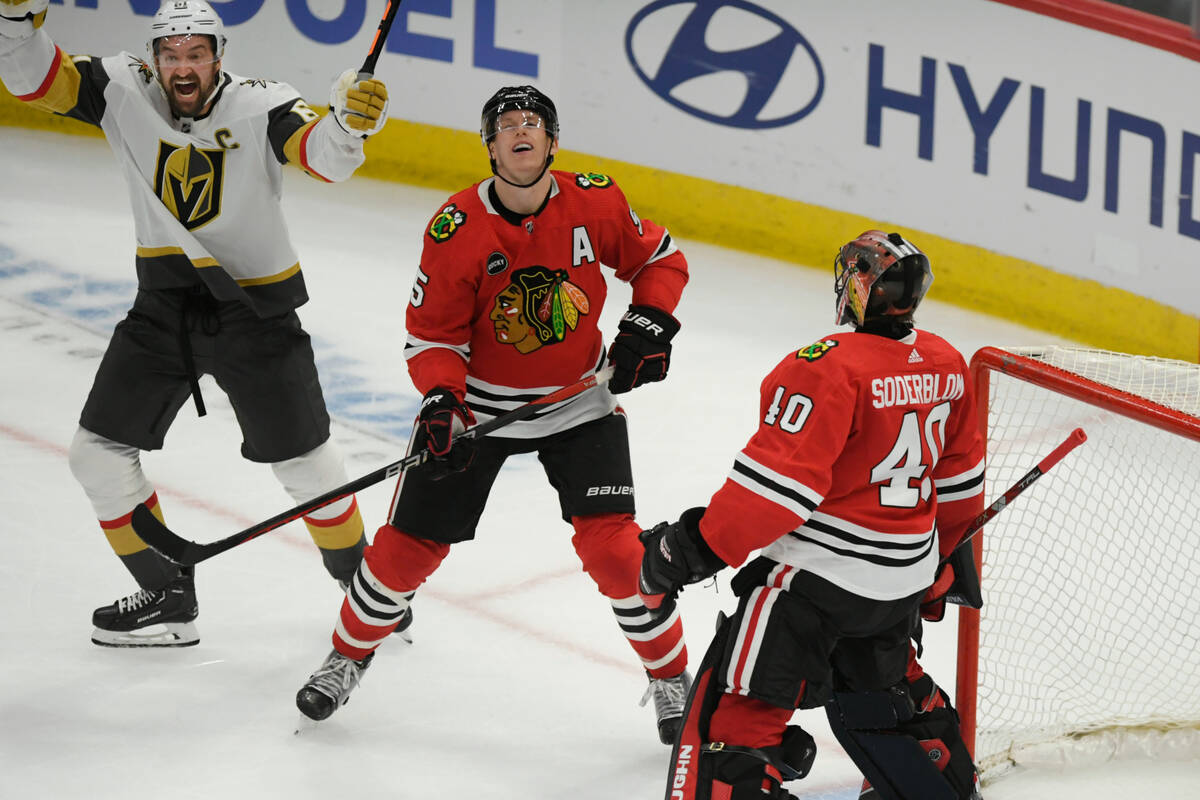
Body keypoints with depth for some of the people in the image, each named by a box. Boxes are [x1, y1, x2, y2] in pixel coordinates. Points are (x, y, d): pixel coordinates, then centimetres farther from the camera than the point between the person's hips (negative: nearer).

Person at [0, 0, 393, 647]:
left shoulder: (260, 108, -18)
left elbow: (324, 156, -32)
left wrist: (351, 121, -54)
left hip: (254, 307, -4)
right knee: (97, 453, 4)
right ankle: (167, 598, 19)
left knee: (306, 463, 3)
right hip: (163, 306, 4)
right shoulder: (123, 92, -7)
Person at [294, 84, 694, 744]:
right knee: (411, 542, 3)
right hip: (477, 401, 0)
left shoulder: (596, 203, -12)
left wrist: (649, 323, -10)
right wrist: (440, 397, -27)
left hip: (577, 399, 0)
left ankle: (671, 677, 9)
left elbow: (660, 259, 6)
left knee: (610, 542, -12)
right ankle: (349, 655, 29)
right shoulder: (457, 228, -17)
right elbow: (433, 334, -10)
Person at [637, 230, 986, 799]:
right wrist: (944, 555, 32)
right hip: (906, 579, 8)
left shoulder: (829, 368, -21)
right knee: (881, 684, 32)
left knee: (734, 708, -5)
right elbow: (958, 476, 17)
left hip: (821, 572, -8)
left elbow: (779, 482, -25)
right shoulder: (945, 365, 4)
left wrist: (698, 547, -19)